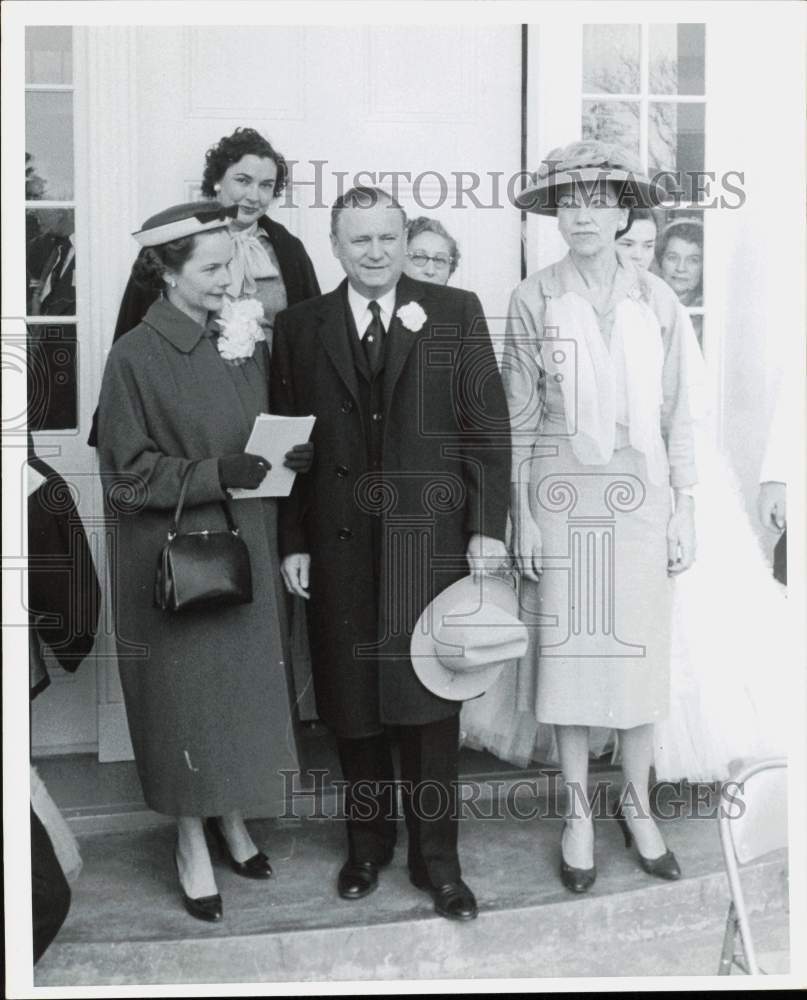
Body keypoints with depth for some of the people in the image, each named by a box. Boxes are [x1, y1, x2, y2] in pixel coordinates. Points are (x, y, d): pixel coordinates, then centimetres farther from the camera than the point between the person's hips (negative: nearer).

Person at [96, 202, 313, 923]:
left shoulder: (247, 344, 4)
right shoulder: (136, 356, -11)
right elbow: (128, 473, -13)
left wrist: (292, 455, -6)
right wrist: (216, 475, -22)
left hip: (247, 549, 5)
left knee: (244, 687, 13)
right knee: (186, 696, 5)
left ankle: (232, 822, 33)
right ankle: (192, 844, 22)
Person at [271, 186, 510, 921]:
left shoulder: (456, 313, 3)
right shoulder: (300, 327, 6)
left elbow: (487, 426, 1)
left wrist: (487, 525, -6)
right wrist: (292, 542, 0)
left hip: (431, 539, -1)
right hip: (340, 548, 2)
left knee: (431, 706, 5)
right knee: (353, 707, 11)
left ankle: (437, 858, 20)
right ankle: (367, 843, 30)